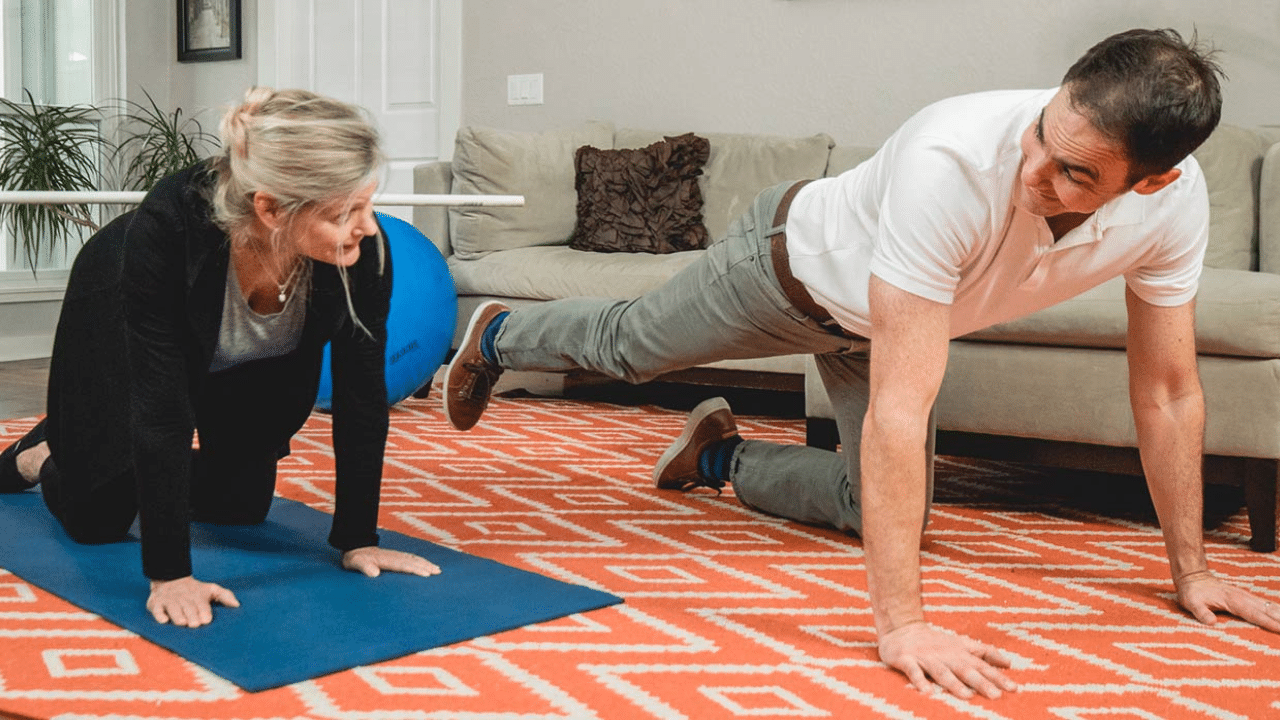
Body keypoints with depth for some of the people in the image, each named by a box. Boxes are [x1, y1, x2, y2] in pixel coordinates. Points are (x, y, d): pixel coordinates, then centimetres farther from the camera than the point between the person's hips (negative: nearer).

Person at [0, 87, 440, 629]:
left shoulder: (363, 249, -35)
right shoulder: (167, 228, -44)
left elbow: (361, 394, -25)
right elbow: (162, 407, -40)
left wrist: (358, 540, -21)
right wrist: (169, 573, -38)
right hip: (119, 323, -3)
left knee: (241, 506, 10)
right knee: (98, 520, 2)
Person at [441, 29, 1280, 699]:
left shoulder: (1176, 202, -30)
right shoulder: (952, 163, -48)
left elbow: (1169, 391, -16)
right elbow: (898, 408, -49)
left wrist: (1192, 570, -11)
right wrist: (900, 619, -49)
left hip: (878, 322, 5)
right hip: (794, 263, -5)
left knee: (885, 511, 12)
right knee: (625, 344, 20)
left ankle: (723, 458, 37)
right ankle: (499, 336, 53)